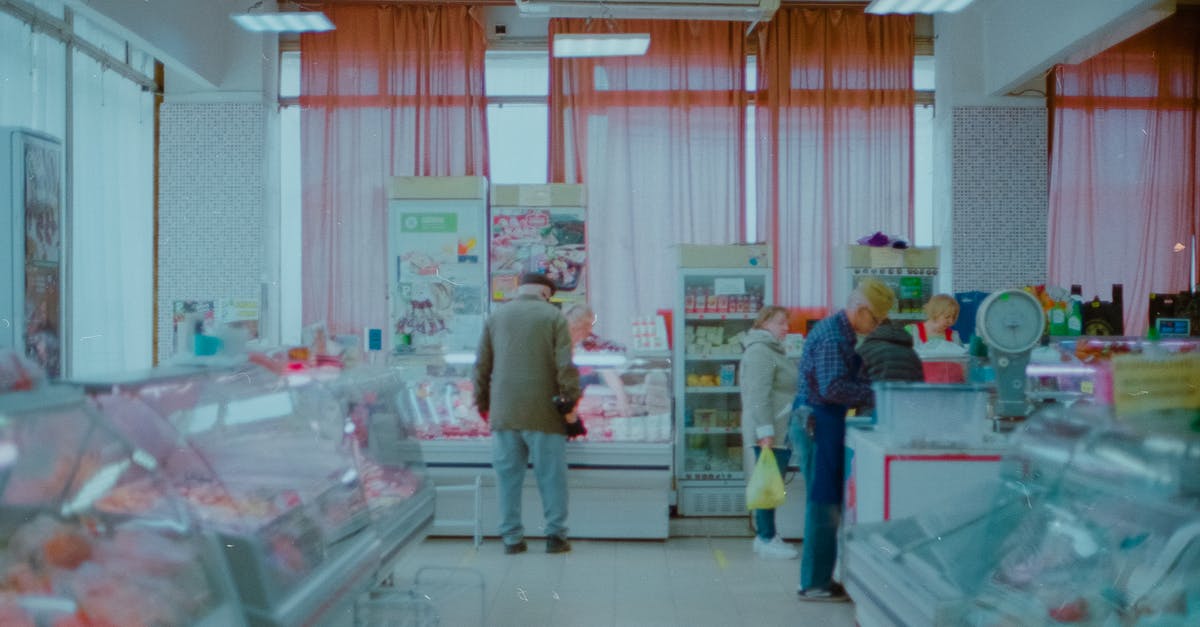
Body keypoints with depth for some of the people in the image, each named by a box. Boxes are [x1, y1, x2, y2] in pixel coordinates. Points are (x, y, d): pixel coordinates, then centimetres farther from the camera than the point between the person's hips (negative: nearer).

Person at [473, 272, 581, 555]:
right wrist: (571, 399, -2)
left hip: (504, 412, 3)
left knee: (508, 475, 8)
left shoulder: (496, 317, 12)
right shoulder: (554, 316, 1)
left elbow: (482, 365, 13)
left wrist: (482, 402, 20)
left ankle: (512, 537, 11)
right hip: (543, 412, -3)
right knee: (551, 476, 5)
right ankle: (555, 535, 6)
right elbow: (565, 366, -8)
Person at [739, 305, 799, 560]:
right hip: (770, 433, -10)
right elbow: (759, 395, -21)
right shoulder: (760, 351, -14)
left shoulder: (772, 350, 20)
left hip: (781, 432, 10)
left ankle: (765, 535, 19)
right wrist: (765, 431, -25)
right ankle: (766, 540, 0)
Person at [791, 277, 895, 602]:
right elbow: (832, 388, -25)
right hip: (818, 423, -11)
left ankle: (817, 578, 21)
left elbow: (846, 377, 20)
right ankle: (814, 583, 2)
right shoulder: (833, 337, -17)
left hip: (818, 422, 11)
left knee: (826, 502, 14)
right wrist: (875, 393, -19)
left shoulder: (838, 331, 17)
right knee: (823, 503, -5)